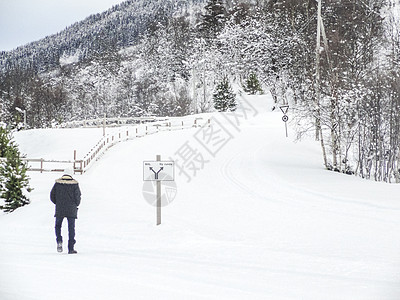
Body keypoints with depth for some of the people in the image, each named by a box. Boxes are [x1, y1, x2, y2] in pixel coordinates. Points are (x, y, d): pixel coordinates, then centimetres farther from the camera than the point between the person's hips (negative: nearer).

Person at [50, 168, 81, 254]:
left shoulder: (57, 183, 1)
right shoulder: (75, 184, -3)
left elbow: (52, 196, 4)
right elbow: (77, 197, -3)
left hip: (59, 209, 1)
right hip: (71, 210, -1)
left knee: (58, 226, 19)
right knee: (71, 228, 4)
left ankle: (59, 241, -5)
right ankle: (71, 248, 1)